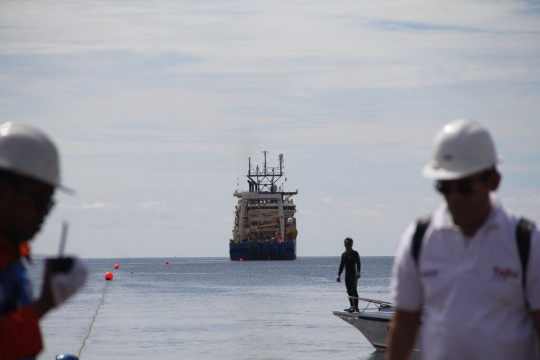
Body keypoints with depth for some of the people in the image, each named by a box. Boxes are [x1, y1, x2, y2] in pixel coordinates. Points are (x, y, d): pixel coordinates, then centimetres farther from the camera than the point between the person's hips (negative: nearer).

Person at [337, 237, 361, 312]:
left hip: (353, 275, -7)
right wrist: (339, 275, 14)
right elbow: (341, 265, 20)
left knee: (353, 291, -11)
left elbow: (358, 263, -11)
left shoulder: (354, 253, -4)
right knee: (349, 291, 8)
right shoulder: (344, 254, 15)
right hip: (347, 275, 7)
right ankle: (352, 306, 14)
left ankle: (356, 307, -14)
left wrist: (358, 272, -25)